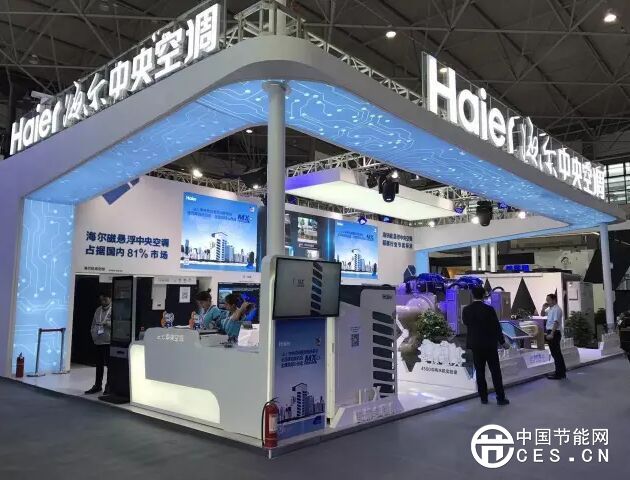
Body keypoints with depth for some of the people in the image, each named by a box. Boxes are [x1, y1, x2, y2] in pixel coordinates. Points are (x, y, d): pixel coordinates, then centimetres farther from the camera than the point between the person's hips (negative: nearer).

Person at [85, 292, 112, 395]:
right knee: (99, 364, 13)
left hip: (110, 341, -6)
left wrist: (107, 323, -20)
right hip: (98, 341, 6)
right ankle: (97, 385, 23)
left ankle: (109, 386, 10)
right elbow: (93, 325, 18)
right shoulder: (98, 310, 14)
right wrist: (93, 334, 5)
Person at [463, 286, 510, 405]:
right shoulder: (489, 309, -13)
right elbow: (496, 327, -8)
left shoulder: (466, 310, -4)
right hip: (490, 344, -2)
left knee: (480, 372, 9)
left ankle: (483, 397, 12)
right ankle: (500, 398, 8)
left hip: (475, 345, 3)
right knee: (495, 371, 5)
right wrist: (502, 342, 2)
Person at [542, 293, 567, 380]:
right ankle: (561, 372, 24)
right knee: (557, 353, 16)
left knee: (556, 354, -6)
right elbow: (542, 314, 30)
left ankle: (558, 374, -1)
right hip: (550, 332, 10)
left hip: (554, 333, -10)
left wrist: (551, 334, -26)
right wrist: (543, 308, 10)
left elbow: (556, 322, -22)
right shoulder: (550, 309, 14)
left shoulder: (556, 309, -15)